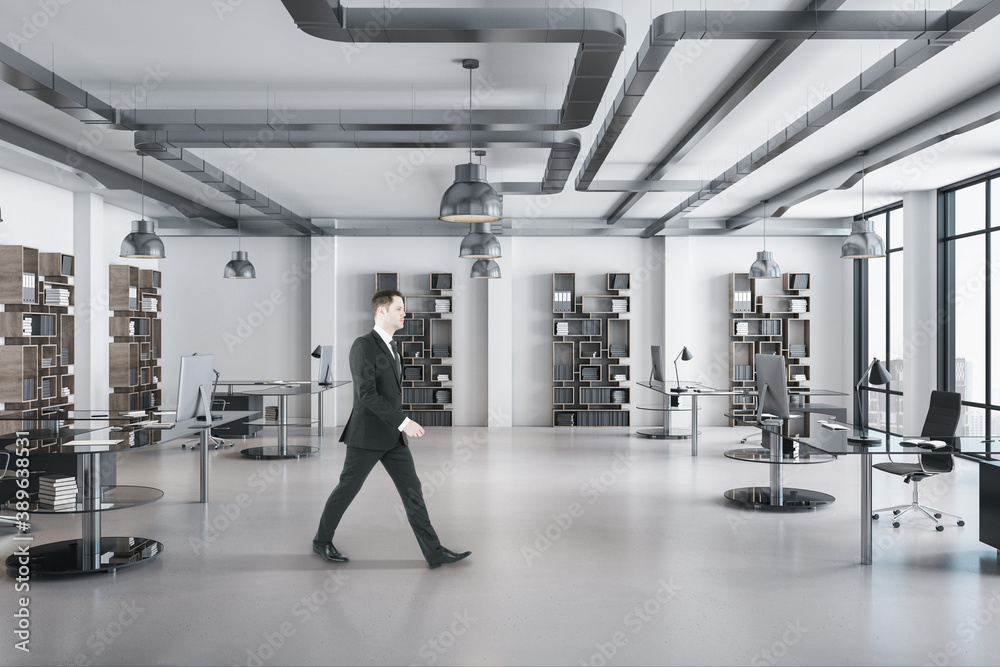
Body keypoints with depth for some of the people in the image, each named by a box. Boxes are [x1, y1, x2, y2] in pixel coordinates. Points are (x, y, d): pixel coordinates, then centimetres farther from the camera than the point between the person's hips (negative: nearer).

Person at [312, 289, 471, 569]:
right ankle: (322, 540, 29)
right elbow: (366, 394, -24)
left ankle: (435, 553, 3)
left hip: (393, 436, 8)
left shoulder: (391, 346, 13)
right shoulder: (363, 345, -16)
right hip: (367, 435, -8)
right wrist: (404, 422, -27)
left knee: (412, 491, 2)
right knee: (347, 489, 8)